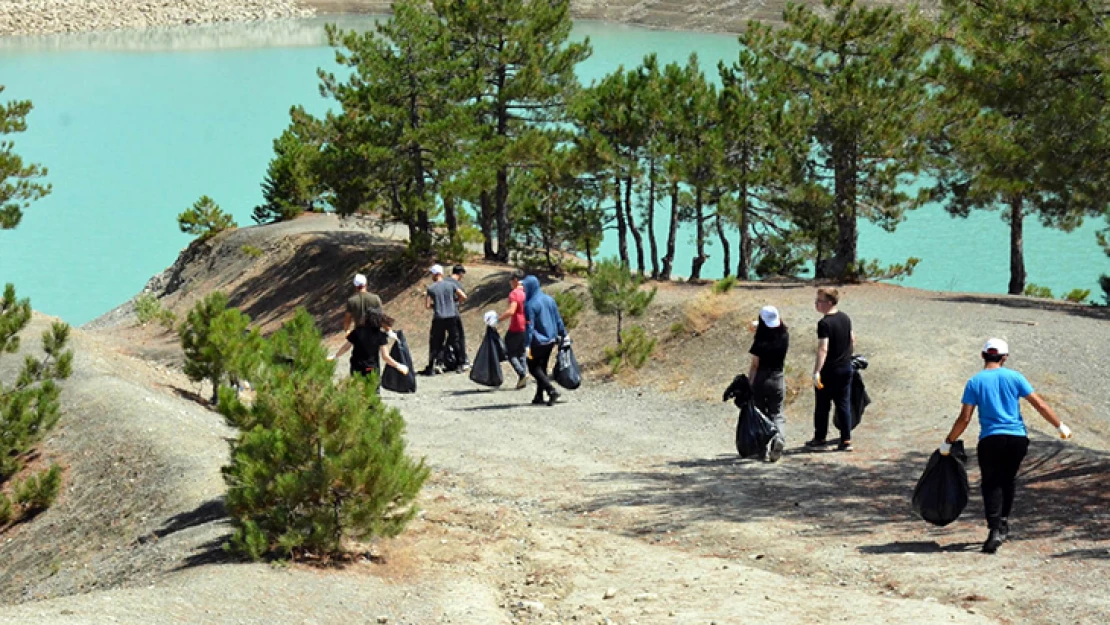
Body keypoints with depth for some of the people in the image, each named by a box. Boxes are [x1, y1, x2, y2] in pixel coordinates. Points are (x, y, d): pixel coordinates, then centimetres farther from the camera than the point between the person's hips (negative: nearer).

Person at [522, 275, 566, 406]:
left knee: (533, 367, 5)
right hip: (550, 340, 7)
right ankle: (539, 396, 21)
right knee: (542, 367, 18)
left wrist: (527, 346, -21)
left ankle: (552, 391, -11)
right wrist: (562, 335, 18)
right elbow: (558, 320, 8)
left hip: (538, 342, -7)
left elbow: (529, 326, -21)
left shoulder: (530, 305, -17)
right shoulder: (549, 299, 3)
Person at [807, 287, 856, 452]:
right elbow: (852, 340, 17)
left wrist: (816, 371, -30)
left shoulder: (824, 323, -18)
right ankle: (846, 440, 2)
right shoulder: (846, 318, 5)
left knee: (822, 405, 8)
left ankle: (820, 438, 18)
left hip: (829, 370, -6)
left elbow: (823, 349, -26)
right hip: (846, 368, 7)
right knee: (844, 404, 7)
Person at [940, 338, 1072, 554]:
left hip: (990, 439, -2)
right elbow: (1039, 404, 2)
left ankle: (995, 530, -14)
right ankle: (1003, 523, 22)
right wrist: (1060, 426, 12)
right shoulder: (1014, 377, 4)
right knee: (1007, 481, 19)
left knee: (991, 485, 2)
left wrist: (948, 442, 9)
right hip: (1017, 438, 2)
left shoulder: (974, 382, 1)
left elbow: (964, 418, -2)